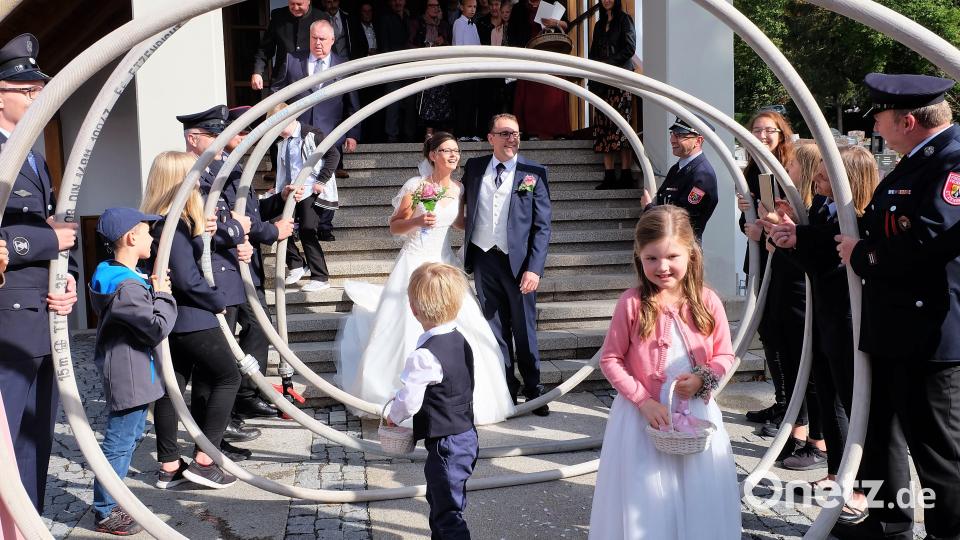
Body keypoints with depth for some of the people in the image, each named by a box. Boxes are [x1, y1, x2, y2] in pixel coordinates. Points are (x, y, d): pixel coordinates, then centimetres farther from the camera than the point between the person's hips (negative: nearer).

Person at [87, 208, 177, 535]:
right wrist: (162, 294, -10)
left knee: (130, 436, 22)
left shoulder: (121, 276, 9)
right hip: (129, 376, -11)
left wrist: (153, 288, 4)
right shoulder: (127, 287, -24)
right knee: (119, 443, -1)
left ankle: (110, 499, 35)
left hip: (132, 371, 11)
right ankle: (105, 513, 10)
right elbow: (158, 329, -23)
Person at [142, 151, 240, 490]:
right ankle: (203, 460, 1)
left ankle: (169, 466, 19)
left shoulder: (161, 221, 10)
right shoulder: (174, 225, -20)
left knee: (172, 386, 12)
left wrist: (200, 236, 4)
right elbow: (188, 280, -22)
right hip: (192, 320, -9)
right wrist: (219, 301, -9)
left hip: (171, 321, 9)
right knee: (228, 377, 1)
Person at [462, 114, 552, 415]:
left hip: (518, 261, -3)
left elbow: (542, 226, -5)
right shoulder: (474, 168, 5)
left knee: (524, 330, 6)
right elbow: (466, 209, 15)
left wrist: (534, 268, -13)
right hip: (484, 258, 3)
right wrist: (467, 254, 5)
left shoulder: (534, 173, -3)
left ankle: (533, 390, 21)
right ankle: (506, 389, 24)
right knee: (495, 329, 11)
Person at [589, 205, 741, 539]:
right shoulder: (632, 303, -11)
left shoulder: (707, 302, -6)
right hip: (643, 415, -2)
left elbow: (725, 355, 5)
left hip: (697, 415, 2)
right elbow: (610, 360, -6)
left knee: (699, 499, 10)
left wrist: (701, 379, -15)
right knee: (646, 500, 7)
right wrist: (643, 400, -14)